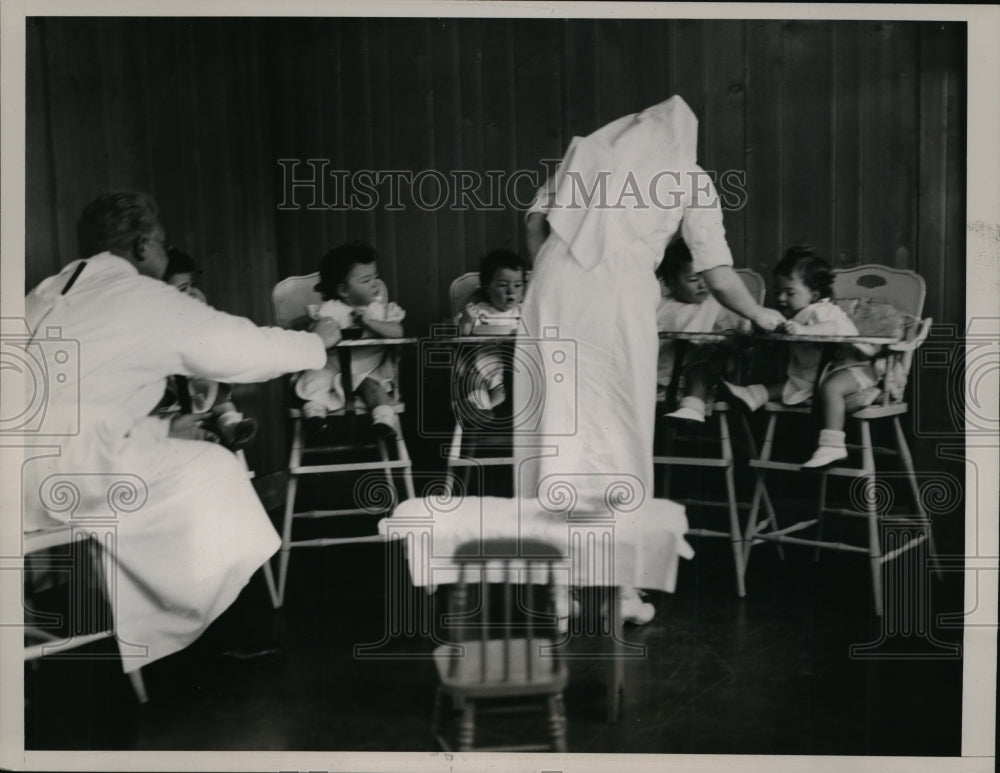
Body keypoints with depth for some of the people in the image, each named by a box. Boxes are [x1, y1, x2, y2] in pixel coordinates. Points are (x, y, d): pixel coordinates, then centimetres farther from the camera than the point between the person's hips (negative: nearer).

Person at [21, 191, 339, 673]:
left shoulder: (48, 294, 20)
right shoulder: (144, 297, -3)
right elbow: (246, 348, 5)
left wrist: (161, 430, 23)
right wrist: (317, 341, 22)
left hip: (29, 478, 8)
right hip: (64, 476, -8)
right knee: (212, 470, 6)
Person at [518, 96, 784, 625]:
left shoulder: (588, 149, 22)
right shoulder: (691, 179, 16)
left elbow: (534, 221, 14)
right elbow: (719, 280, 11)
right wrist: (759, 315, 28)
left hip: (554, 287, 3)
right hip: (621, 293, -2)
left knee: (552, 425, 6)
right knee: (619, 436, 5)